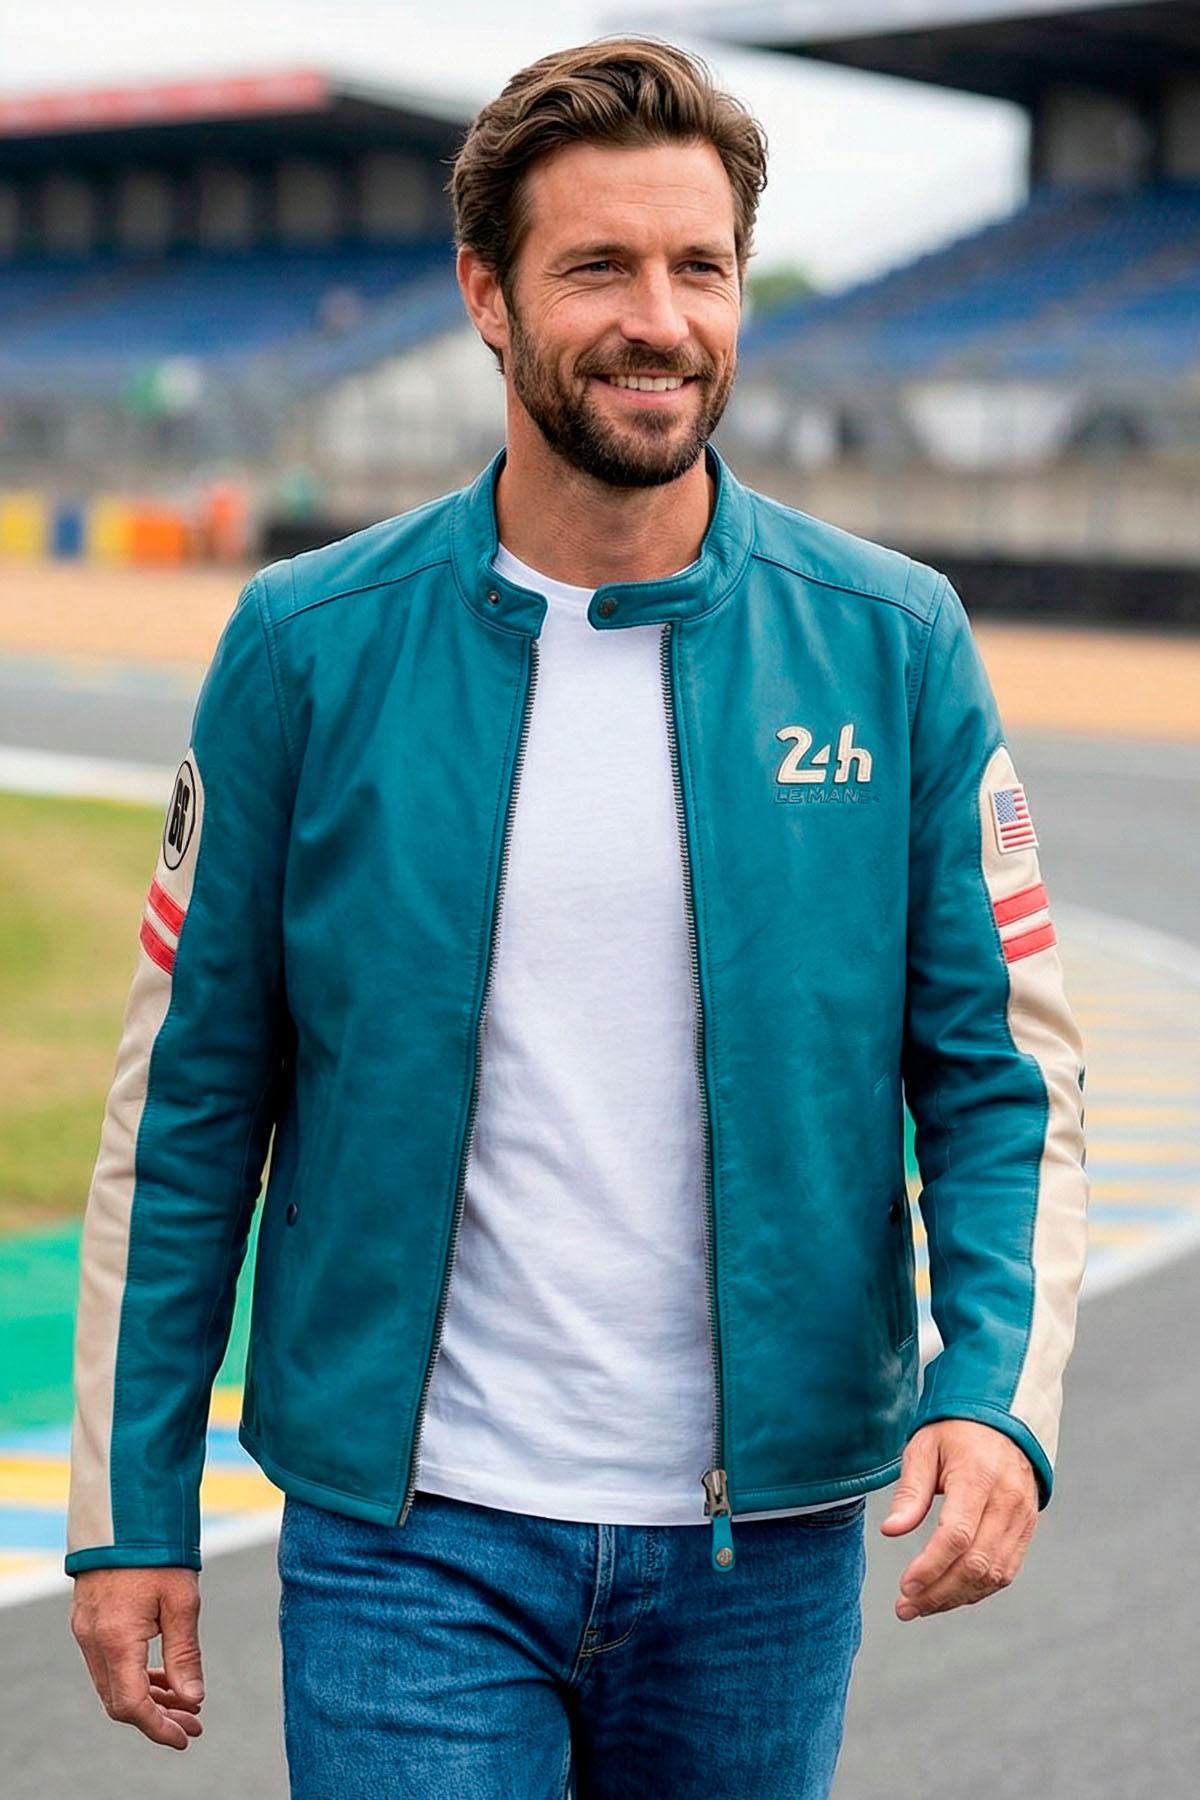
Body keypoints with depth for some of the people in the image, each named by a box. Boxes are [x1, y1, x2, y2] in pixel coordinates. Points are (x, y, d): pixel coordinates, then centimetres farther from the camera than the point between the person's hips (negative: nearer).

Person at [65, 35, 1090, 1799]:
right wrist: (132, 1513, 1)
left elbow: (1008, 1075, 1)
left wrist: (998, 1394, -15)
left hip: (767, 1538, 2)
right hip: (409, 1537, -1)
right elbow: (188, 1102, 1)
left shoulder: (894, 645, -2)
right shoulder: (308, 648, -4)